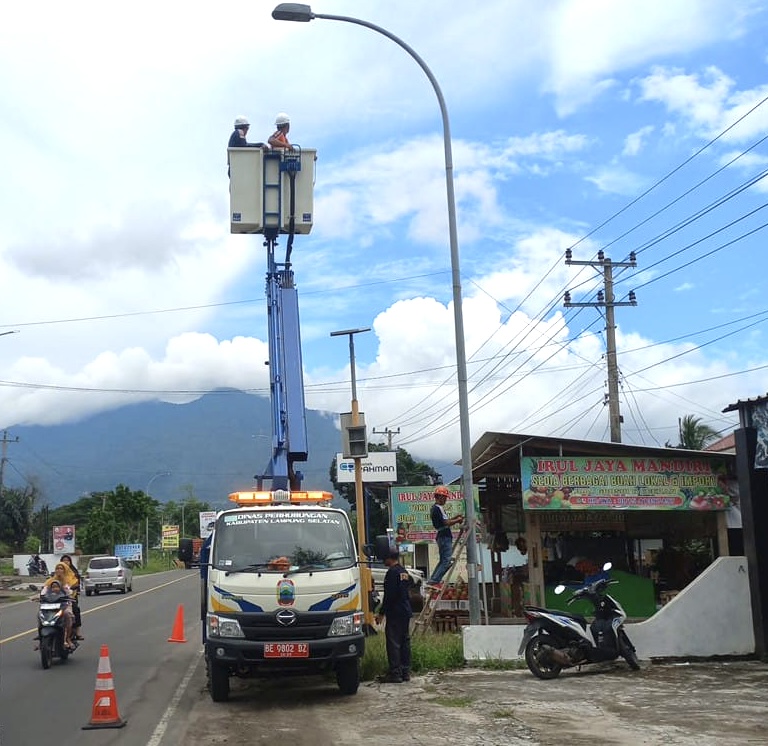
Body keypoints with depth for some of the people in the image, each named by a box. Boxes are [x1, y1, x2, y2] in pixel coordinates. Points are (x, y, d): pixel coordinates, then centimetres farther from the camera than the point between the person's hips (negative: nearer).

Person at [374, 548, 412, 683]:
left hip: (395, 613, -9)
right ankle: (405, 672, 14)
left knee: (393, 642, -6)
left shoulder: (392, 572, -13)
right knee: (405, 641, 11)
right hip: (406, 612, 9)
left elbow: (389, 595, -17)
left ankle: (395, 673, -7)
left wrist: (381, 613, -13)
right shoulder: (405, 572, 16)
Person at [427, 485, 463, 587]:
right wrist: (457, 520, -8)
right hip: (444, 537, -11)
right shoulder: (437, 509, -15)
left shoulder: (437, 508, 18)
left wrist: (455, 517, 13)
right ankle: (433, 581, -12)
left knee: (443, 561, 15)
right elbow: (445, 523, -19)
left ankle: (432, 581, 15)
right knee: (446, 561, -11)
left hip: (444, 537, 11)